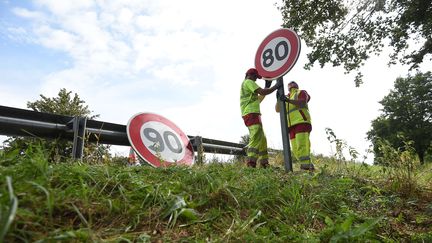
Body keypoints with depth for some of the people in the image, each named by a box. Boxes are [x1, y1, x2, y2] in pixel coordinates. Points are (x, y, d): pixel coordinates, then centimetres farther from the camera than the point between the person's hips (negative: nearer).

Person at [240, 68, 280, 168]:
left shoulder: (244, 85, 29)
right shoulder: (248, 82, -2)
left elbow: (258, 100, 31)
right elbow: (262, 92, -15)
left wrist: (267, 87, 28)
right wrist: (276, 86, -1)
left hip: (252, 115, 11)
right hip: (251, 114, -11)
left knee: (262, 139, 12)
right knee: (257, 138, -20)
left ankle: (265, 164, 14)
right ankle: (251, 164, -29)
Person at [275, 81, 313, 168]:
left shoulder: (301, 92, 13)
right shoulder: (287, 98, 28)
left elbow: (302, 103, -9)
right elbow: (277, 109, 18)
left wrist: (288, 100, -22)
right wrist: (279, 99, 3)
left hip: (302, 122, -6)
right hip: (292, 125, 6)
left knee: (302, 146, -20)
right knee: (295, 149, -1)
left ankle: (306, 167, -24)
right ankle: (309, 165, 4)